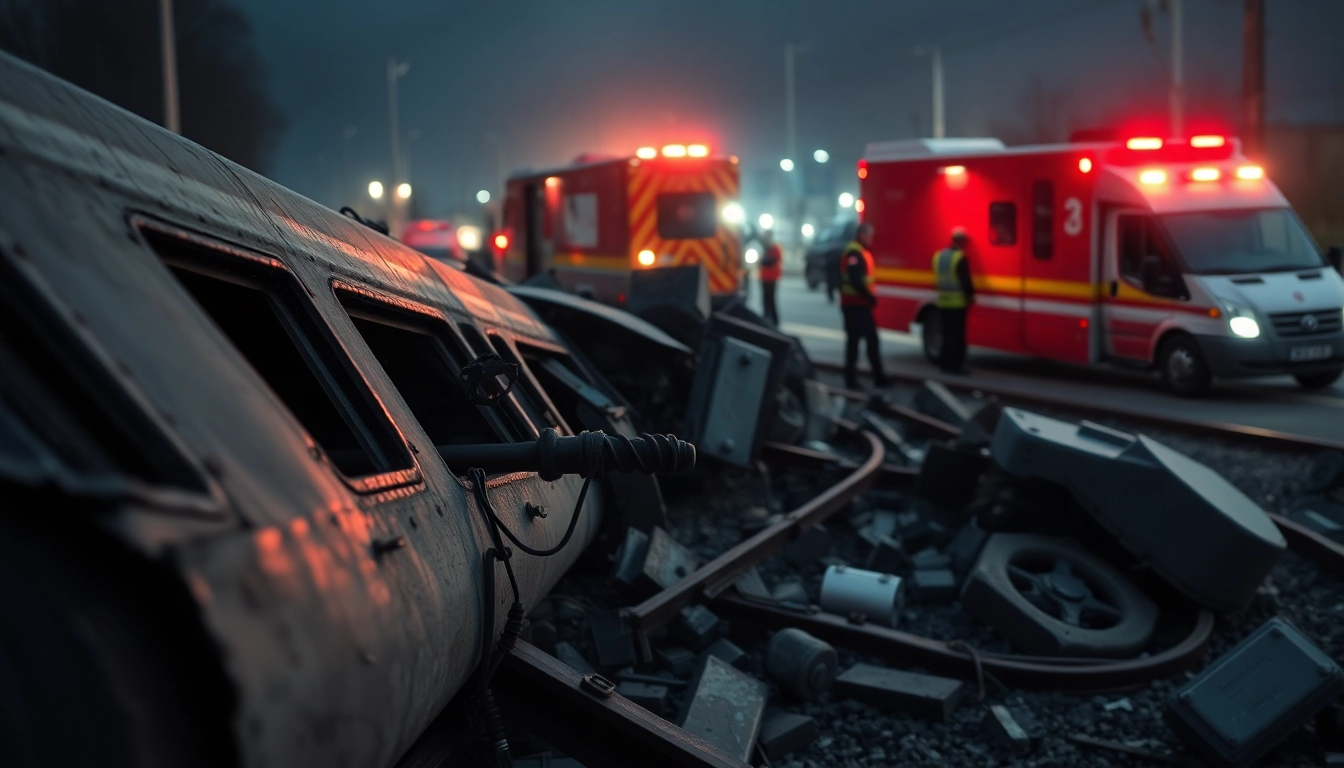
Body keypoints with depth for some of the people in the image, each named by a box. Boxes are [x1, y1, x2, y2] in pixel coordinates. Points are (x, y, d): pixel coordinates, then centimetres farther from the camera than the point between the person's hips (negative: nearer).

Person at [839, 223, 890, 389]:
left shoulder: (862, 252, 18)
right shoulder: (854, 253, -16)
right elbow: (855, 280, -25)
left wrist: (869, 298, 12)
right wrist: (870, 297, -19)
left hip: (862, 304, 11)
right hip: (854, 304, -11)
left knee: (872, 339, 11)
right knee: (854, 340, -5)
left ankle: (878, 377, 16)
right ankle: (851, 378, 0)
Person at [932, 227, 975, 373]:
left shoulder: (938, 255, 9)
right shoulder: (961, 258, -14)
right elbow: (965, 280, -13)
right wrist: (970, 295, -2)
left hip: (942, 301, 7)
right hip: (958, 302, -7)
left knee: (946, 334, 13)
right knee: (956, 335, -2)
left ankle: (944, 363, 16)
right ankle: (954, 365, -2)